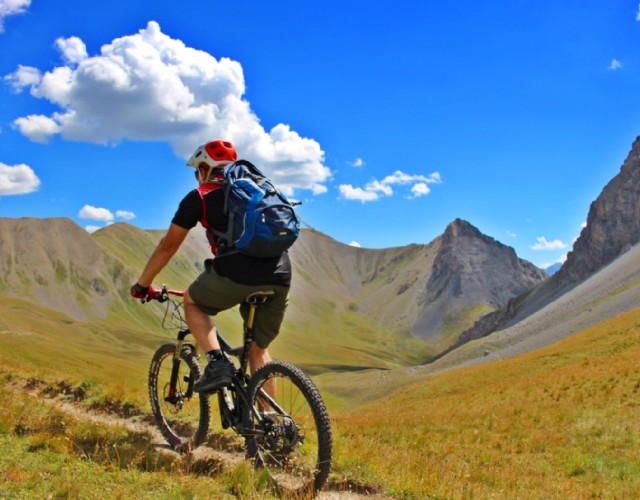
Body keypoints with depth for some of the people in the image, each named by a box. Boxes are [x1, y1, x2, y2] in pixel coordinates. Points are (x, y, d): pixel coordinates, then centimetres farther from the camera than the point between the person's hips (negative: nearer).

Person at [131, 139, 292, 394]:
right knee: (259, 349, 21)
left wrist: (142, 284, 31)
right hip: (280, 277, 5)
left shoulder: (199, 197, 14)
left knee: (192, 302, 24)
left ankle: (217, 362, 5)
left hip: (237, 274, -5)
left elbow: (168, 246, 19)